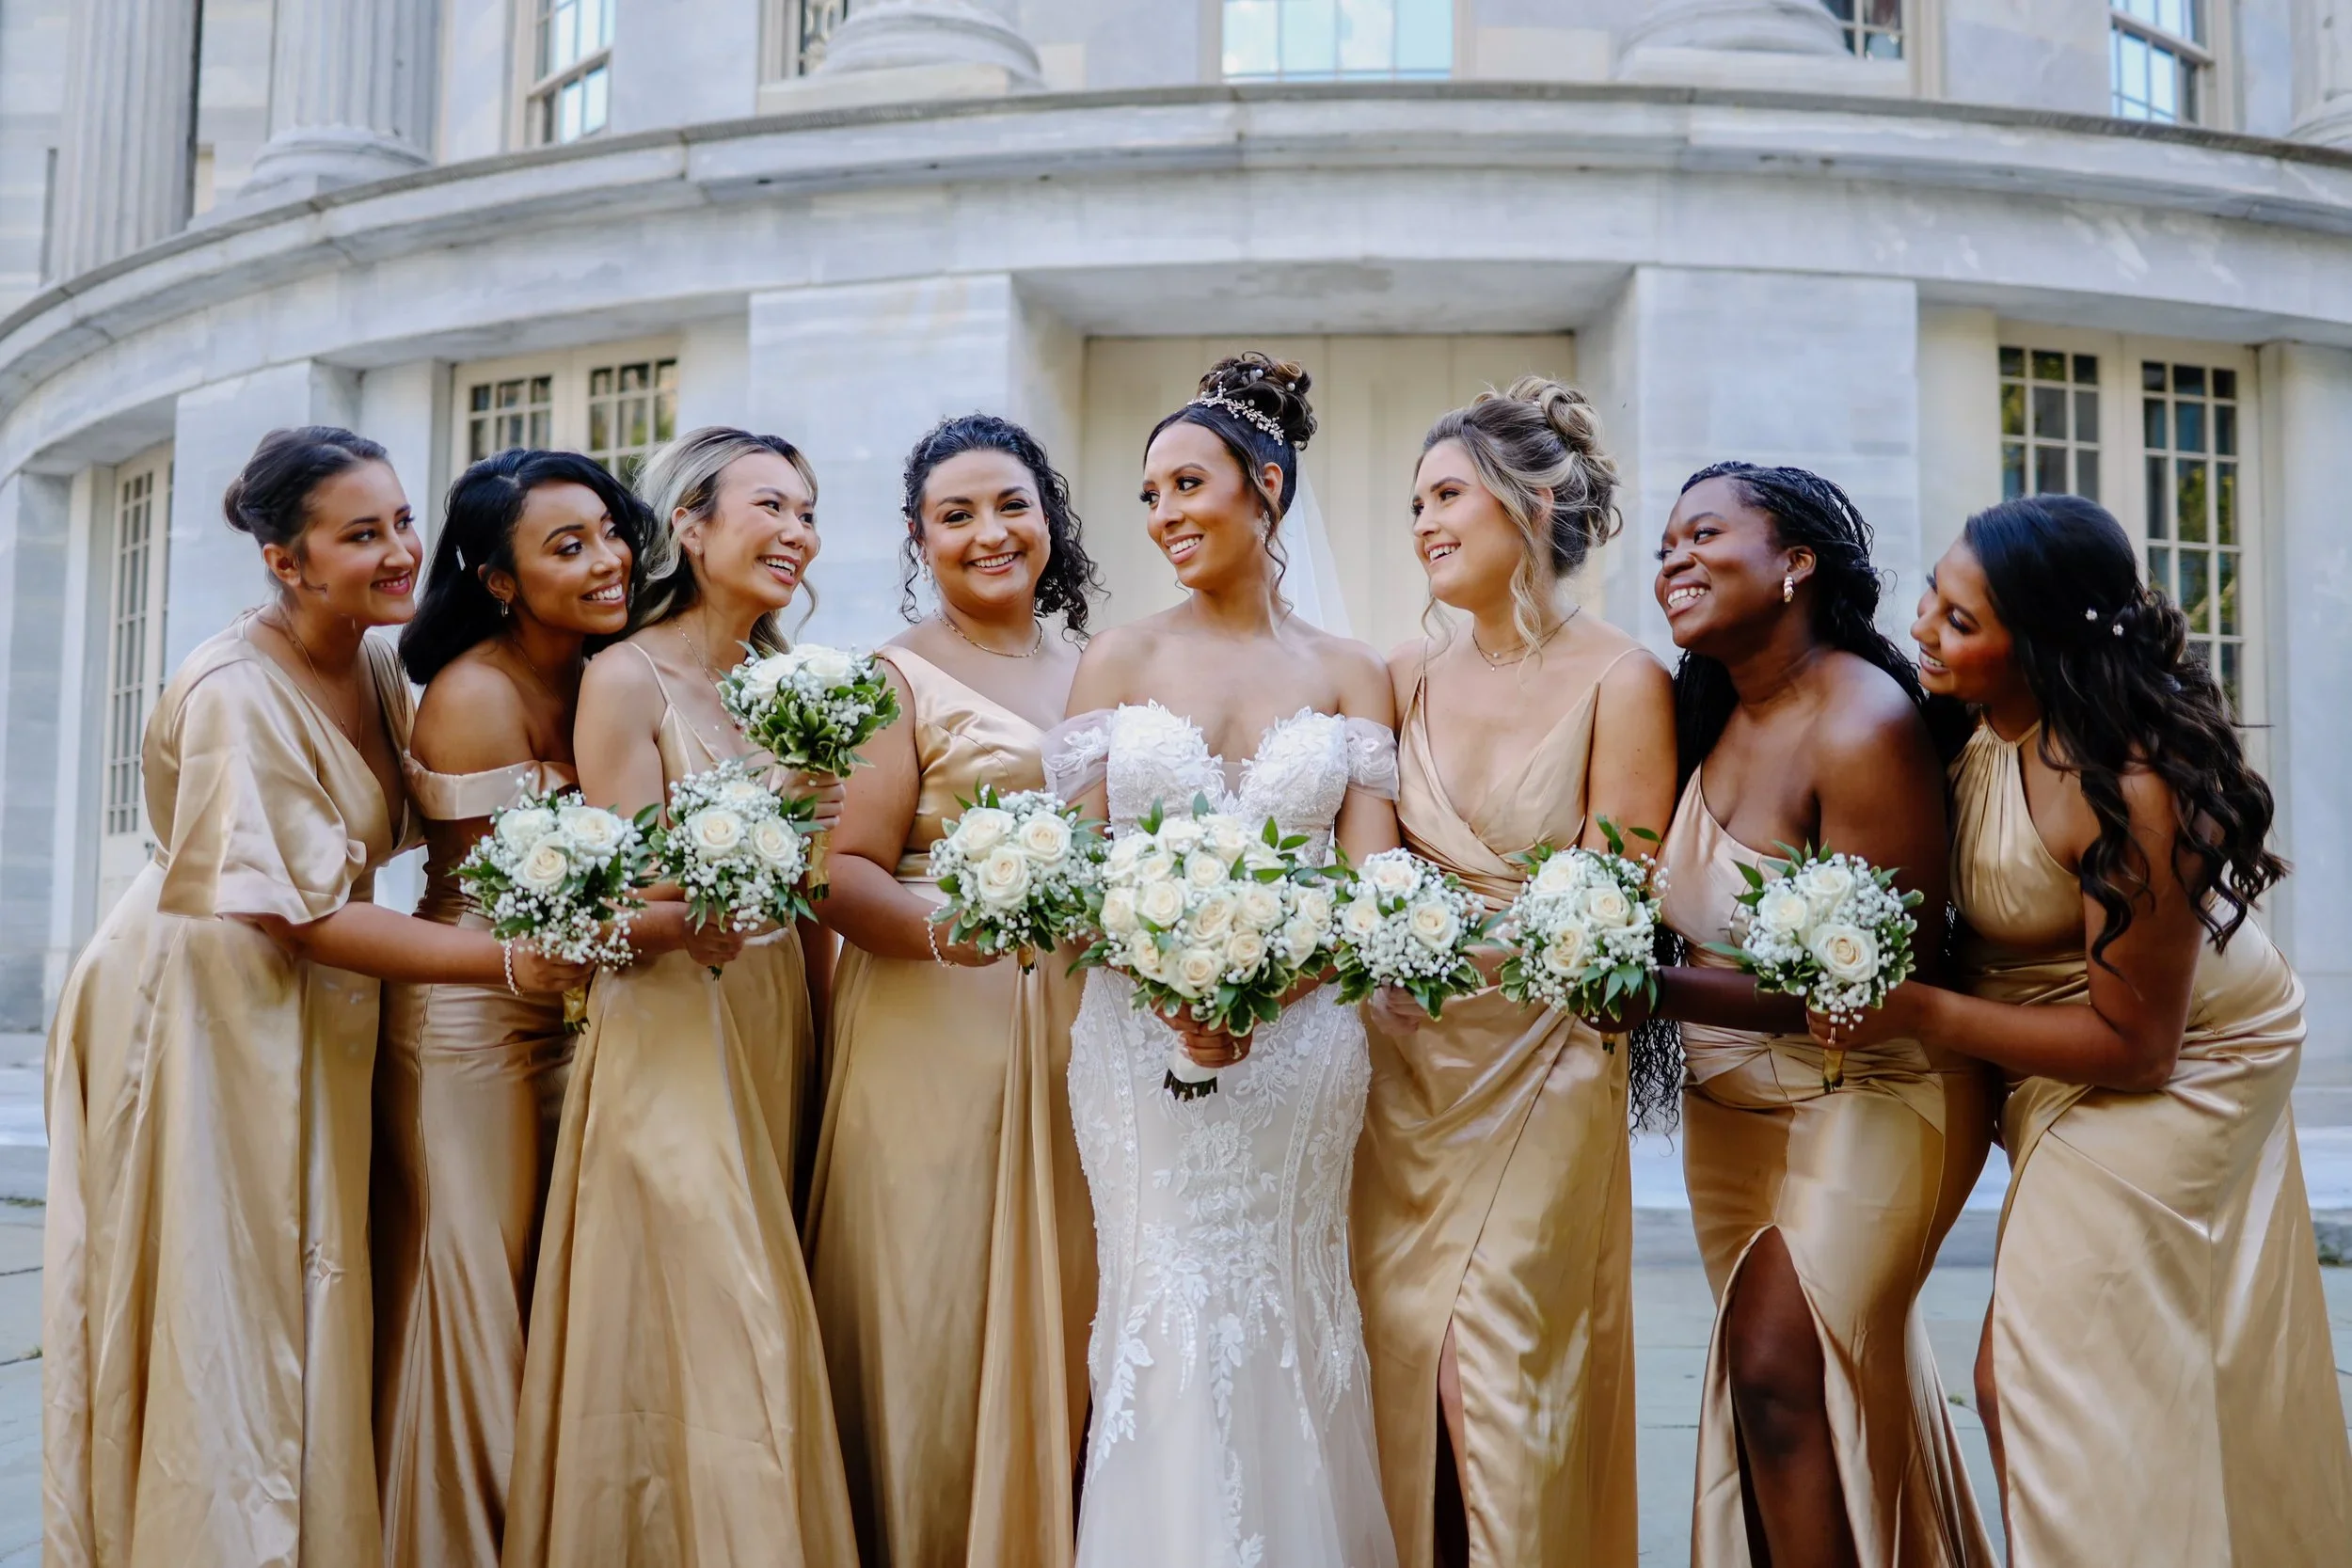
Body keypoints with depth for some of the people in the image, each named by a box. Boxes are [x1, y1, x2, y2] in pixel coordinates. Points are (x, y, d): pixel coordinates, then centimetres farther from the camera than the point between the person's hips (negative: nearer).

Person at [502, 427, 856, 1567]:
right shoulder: (627, 678, -8)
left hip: (775, 1035, 6)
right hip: (670, 1041, -6)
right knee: (711, 1349, -5)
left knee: (759, 1335, 11)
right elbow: (630, 917, -15)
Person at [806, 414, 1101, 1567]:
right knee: (930, 1319, 0)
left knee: (1056, 1316, 9)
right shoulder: (897, 678, -2)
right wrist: (939, 923, -29)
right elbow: (845, 873, -11)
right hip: (935, 1035, -4)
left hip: (1078, 1033, 5)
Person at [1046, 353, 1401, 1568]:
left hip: (1301, 1045, 0)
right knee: (1167, 1321, 1)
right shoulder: (1117, 661, 5)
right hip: (1139, 1042, 0)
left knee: (1284, 1325, 7)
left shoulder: (1349, 676, 5)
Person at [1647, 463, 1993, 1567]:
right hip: (1730, 1099, 7)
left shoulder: (1864, 725, -22)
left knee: (1778, 1361, -15)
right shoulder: (1706, 713, 0)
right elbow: (1673, 915, 8)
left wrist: (1661, 988, -30)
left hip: (1868, 1092, -7)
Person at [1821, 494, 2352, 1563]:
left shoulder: (2127, 791, -34)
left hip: (2172, 1068, -7)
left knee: (2088, 1389, -3)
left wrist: (1924, 1014, -28)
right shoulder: (1974, 719, -13)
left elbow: (2134, 1043, -25)